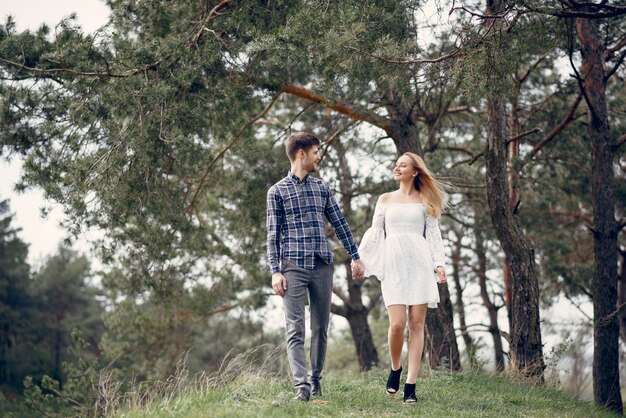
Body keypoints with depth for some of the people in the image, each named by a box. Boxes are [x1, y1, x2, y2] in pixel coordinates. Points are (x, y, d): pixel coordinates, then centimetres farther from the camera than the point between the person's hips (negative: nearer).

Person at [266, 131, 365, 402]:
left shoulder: (322, 188, 14)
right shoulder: (277, 191, 3)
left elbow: (340, 225, 16)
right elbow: (273, 234, 0)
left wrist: (355, 257, 11)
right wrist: (275, 271, -8)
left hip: (322, 267, 4)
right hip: (293, 267, -4)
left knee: (320, 328, 7)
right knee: (295, 329, -9)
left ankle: (316, 380, 17)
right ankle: (301, 385, -14)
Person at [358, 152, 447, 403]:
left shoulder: (425, 200, 10)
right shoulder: (385, 199, 14)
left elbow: (433, 234, 7)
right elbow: (375, 233, 14)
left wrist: (439, 264, -3)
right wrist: (359, 259, 7)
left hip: (419, 263, 0)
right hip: (393, 264, 1)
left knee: (416, 324, -4)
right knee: (397, 323, -12)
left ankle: (410, 385, -1)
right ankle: (395, 369, 15)